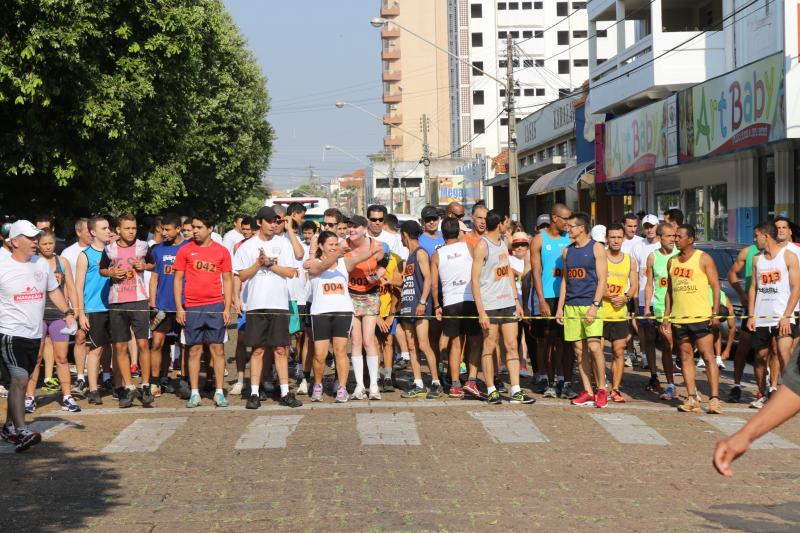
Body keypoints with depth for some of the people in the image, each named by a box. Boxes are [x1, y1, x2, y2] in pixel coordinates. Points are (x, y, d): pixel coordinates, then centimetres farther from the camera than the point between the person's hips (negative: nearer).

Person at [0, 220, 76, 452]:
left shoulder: (42, 264, 9)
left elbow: (53, 290, 21)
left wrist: (67, 312, 8)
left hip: (34, 335, 6)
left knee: (19, 381, 15)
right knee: (19, 380, -18)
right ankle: (21, 432, -23)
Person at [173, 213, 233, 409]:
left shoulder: (222, 251, 5)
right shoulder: (185, 250, 4)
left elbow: (227, 280, 7)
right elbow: (177, 279, 5)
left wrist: (227, 308, 0)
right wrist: (179, 308, -2)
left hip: (215, 306, 0)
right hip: (192, 308, 0)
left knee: (217, 349, 1)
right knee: (194, 350, 3)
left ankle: (219, 392, 6)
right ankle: (194, 393, 9)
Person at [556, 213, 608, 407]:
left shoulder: (596, 248, -1)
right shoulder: (567, 251, 15)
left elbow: (602, 280, -6)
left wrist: (594, 306, -15)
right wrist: (560, 307, 11)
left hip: (590, 305, -5)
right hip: (571, 306, 5)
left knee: (594, 347, -13)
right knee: (579, 350, 4)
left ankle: (601, 389, -1)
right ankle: (587, 392, 8)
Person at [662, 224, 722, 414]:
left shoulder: (703, 259, -2)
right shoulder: (672, 261, 13)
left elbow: (715, 286, -4)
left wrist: (715, 313, -12)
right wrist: (666, 314, 12)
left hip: (701, 316, -5)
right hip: (678, 318, 6)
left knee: (708, 356, -8)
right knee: (686, 357, 5)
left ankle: (714, 399, -9)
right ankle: (692, 399, 8)